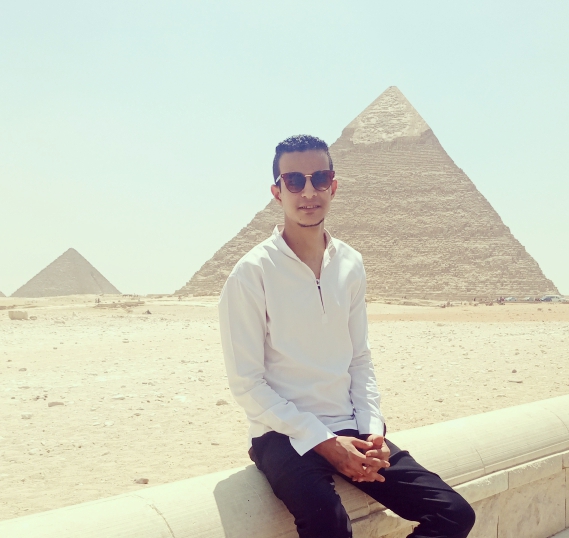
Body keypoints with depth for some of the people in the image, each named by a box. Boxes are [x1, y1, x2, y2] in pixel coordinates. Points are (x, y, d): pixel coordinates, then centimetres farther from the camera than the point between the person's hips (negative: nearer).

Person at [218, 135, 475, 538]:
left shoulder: (351, 265, 6)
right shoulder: (253, 273, -10)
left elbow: (360, 359, 12)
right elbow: (246, 383, -10)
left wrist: (372, 429, -4)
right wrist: (322, 441, -16)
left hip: (349, 430, 5)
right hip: (284, 434, -5)